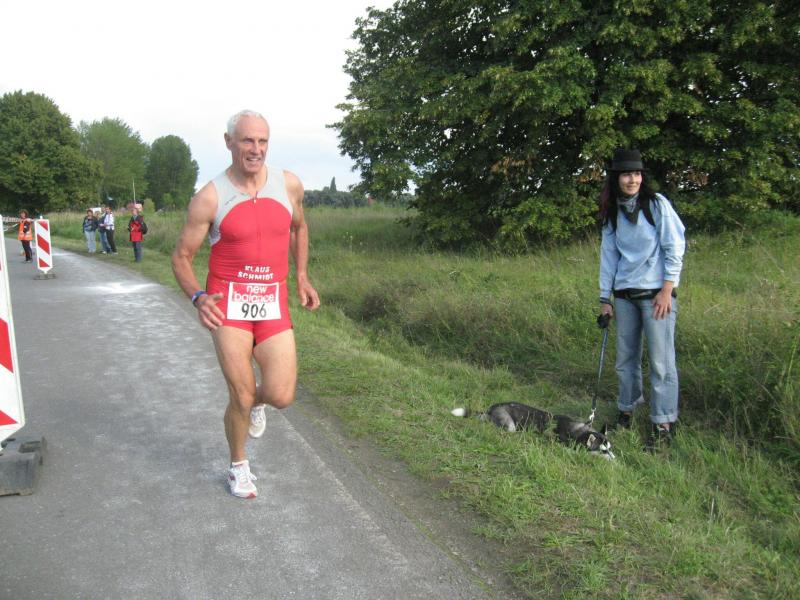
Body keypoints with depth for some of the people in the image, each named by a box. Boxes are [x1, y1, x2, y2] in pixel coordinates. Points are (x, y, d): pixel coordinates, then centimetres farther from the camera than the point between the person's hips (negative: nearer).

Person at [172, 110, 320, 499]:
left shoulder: (289, 184, 1)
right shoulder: (210, 198, -7)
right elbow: (181, 257, 0)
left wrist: (302, 277, 14)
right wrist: (197, 298, -18)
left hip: (273, 304, 3)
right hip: (227, 304, -2)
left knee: (281, 397, -7)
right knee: (241, 397, -3)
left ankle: (254, 401, 33)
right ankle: (239, 467, 27)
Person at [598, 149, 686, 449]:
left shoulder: (657, 204, -4)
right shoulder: (611, 213, 10)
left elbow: (675, 248, -5)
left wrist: (667, 291, -11)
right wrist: (605, 298, 9)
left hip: (656, 293, -4)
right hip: (624, 294, 5)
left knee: (660, 360, -4)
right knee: (626, 357, 11)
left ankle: (664, 424, 6)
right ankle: (626, 411, 26)